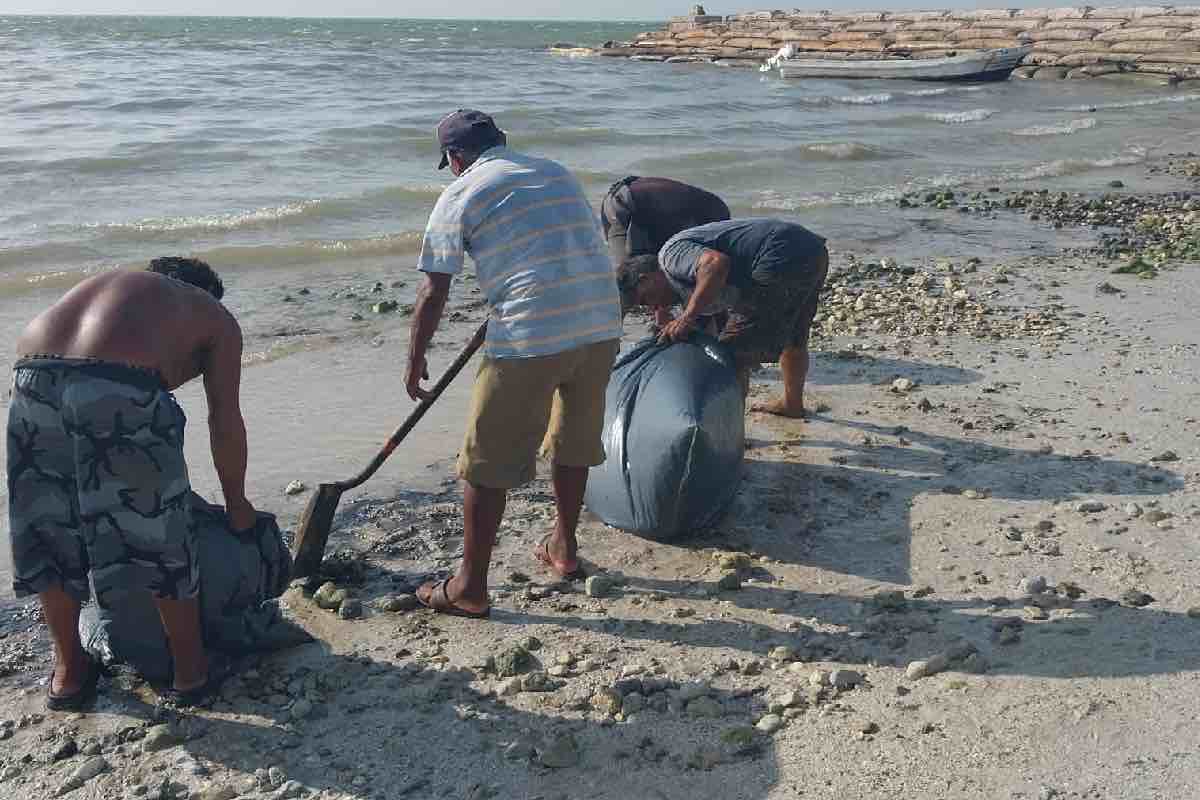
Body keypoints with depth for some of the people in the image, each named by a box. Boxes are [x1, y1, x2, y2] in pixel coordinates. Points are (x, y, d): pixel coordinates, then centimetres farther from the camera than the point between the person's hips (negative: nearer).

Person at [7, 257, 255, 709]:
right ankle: (190, 670, 28)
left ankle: (69, 671, 37)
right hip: (121, 390, -5)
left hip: (33, 379, 5)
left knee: (49, 536, 21)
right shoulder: (215, 318, 24)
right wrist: (237, 504, 28)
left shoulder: (108, 286, 38)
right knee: (161, 538, 13)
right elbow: (225, 423, 15)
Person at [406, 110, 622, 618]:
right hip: (601, 324, 6)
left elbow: (433, 295, 2)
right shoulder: (557, 173, 20)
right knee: (573, 443, 25)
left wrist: (415, 362, 15)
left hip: (531, 337, -6)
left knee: (488, 464, 7)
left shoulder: (460, 196, 3)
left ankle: (470, 587, 15)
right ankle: (563, 547, 40)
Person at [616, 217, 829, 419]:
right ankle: (792, 403, 51)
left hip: (782, 261, -11)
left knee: (734, 354, -5)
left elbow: (716, 263, -24)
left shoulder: (671, 253, -3)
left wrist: (687, 318, -18)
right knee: (793, 340, 31)